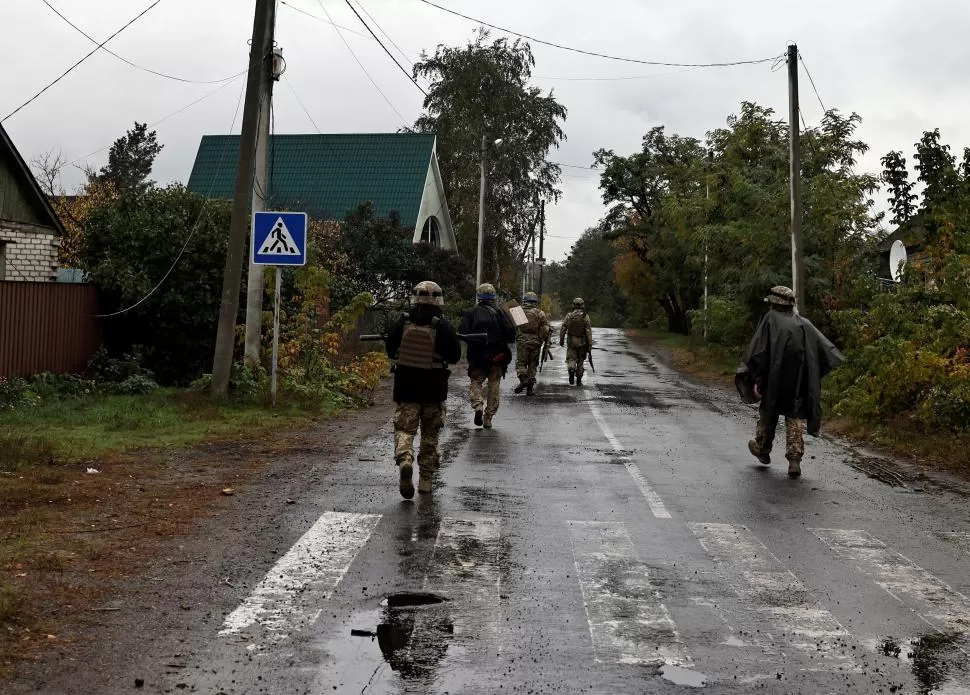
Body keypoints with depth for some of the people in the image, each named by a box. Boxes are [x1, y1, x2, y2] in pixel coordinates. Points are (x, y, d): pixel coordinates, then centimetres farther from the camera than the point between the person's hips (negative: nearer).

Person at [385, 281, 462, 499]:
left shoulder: (403, 322, -3)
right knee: (430, 434, 13)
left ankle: (404, 459, -27)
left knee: (404, 428, 4)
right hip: (434, 389, -1)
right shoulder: (442, 326, -10)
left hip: (406, 386, 1)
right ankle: (426, 480, 18)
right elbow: (454, 356, -5)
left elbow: (390, 350, 7)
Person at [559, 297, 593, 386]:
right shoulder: (585, 317, -7)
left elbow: (563, 329, -2)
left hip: (571, 342, 0)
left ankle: (572, 369, -26)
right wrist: (590, 344, -6)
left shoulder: (569, 316, -4)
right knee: (580, 360, 12)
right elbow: (588, 331, -10)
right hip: (582, 342, 0)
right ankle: (579, 380, 14)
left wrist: (561, 340, 9)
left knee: (571, 358, 6)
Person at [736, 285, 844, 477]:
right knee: (795, 418, 7)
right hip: (800, 381, 3)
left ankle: (762, 449, 34)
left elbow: (758, 352, -10)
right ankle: (794, 459, -4)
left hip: (775, 378, -3)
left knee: (768, 412, 16)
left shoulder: (770, 319, -2)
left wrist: (756, 379, -11)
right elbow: (825, 348, 6)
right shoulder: (804, 323, 11)